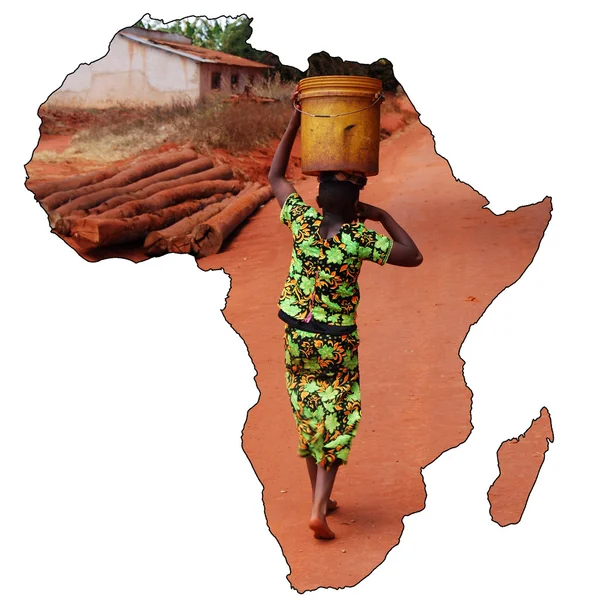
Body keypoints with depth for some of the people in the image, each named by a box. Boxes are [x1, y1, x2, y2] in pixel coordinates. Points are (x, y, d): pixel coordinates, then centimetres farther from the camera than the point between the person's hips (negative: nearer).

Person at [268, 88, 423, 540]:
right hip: (337, 341, -4)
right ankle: (319, 509, -8)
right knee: (338, 419, 4)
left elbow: (275, 177, 6)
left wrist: (296, 119, 4)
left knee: (307, 413, 18)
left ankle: (320, 498, 28)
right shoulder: (359, 238, -19)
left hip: (296, 334, 4)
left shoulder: (303, 221, -9)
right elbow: (414, 256, -12)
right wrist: (383, 216, -5)